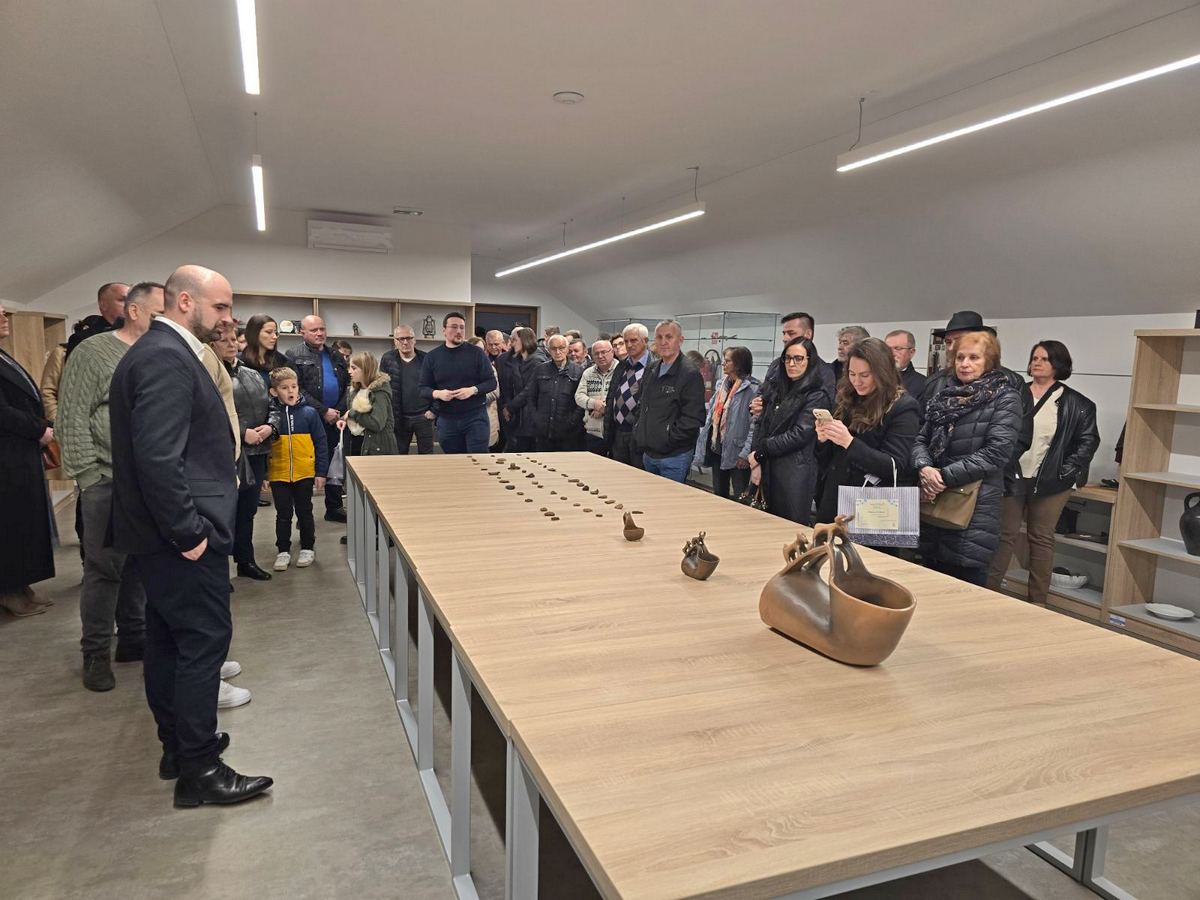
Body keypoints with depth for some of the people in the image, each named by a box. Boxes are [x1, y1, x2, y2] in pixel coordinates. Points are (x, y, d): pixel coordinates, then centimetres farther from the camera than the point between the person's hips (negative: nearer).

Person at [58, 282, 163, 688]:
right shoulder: (93, 352, -4)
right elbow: (72, 421, -7)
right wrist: (89, 477, -11)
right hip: (108, 482, -5)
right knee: (104, 569, 3)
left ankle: (134, 638, 27)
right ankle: (95, 653, 16)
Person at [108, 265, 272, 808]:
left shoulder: (160, 351, 14)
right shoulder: (166, 359, -19)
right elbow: (157, 456, -27)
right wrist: (189, 532, -21)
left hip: (163, 535, 11)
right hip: (182, 537, -11)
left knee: (167, 638, 17)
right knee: (204, 639, -2)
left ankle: (177, 746, 32)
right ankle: (198, 772, 9)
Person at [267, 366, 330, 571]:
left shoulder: (309, 413, -5)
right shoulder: (271, 414, -3)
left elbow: (321, 443, -2)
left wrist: (321, 472, -4)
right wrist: (263, 474, 2)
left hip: (305, 473, -1)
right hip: (278, 475, 1)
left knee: (304, 512, 12)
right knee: (283, 514, 11)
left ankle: (308, 548, 26)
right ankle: (283, 551, 22)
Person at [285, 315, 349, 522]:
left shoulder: (336, 356, 15)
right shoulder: (294, 356, -2)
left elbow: (348, 385, 12)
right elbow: (297, 390, -11)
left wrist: (339, 411, -3)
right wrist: (324, 411, -15)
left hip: (335, 419, 5)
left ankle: (334, 508, 20)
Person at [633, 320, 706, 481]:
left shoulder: (690, 374, -14)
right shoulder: (651, 369, 11)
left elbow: (693, 419, -18)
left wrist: (668, 438, -16)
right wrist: (638, 431, 12)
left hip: (675, 456, -8)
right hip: (648, 453, 8)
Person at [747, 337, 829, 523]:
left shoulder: (817, 396, -6)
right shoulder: (774, 388, 13)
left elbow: (800, 434, -14)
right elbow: (759, 424, 9)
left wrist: (761, 450, -8)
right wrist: (756, 463, -2)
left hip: (796, 472, -6)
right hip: (767, 469, 6)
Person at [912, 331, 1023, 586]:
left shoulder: (1005, 399, -4)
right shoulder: (946, 394, 13)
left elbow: (996, 453, -14)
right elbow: (921, 439, 10)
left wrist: (945, 476, -17)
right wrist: (924, 467, -12)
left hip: (975, 507, -5)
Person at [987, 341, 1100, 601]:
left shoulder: (1076, 404, 1)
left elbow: (1088, 441, 2)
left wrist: (1065, 472, -6)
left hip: (1050, 482, -1)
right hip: (1012, 477, 2)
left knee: (1041, 538, 6)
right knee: (1004, 534, 5)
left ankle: (1037, 602, 14)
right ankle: (990, 591, 12)